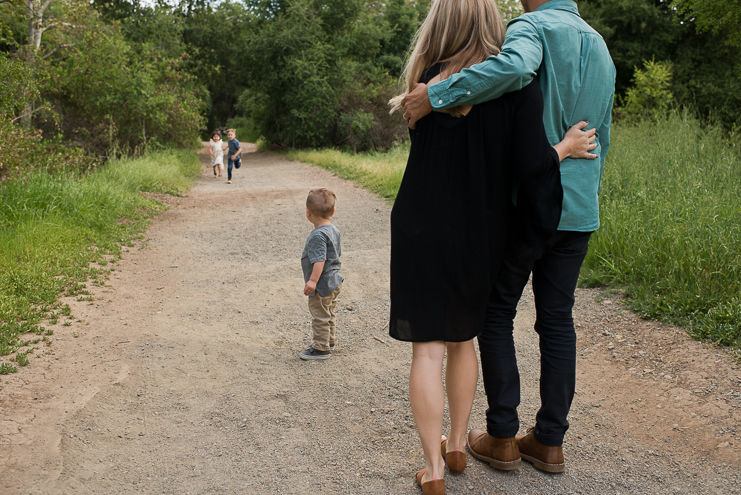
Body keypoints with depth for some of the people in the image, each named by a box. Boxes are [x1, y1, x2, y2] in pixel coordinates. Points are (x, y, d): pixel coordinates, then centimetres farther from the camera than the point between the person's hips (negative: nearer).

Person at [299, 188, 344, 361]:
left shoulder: (317, 235, -24)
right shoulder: (333, 230, 5)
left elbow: (320, 260, -31)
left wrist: (313, 280, -32)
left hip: (321, 286, -10)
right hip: (334, 281, 10)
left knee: (320, 317, 3)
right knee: (328, 315, 23)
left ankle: (321, 348, 13)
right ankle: (329, 341, 36)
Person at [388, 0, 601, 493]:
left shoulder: (430, 83, -5)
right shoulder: (519, 84, -9)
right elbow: (531, 165, -15)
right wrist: (566, 146, 4)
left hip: (422, 234, -1)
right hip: (479, 236, 1)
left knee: (428, 346, 4)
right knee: (463, 339, 20)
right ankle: (456, 445, 32)